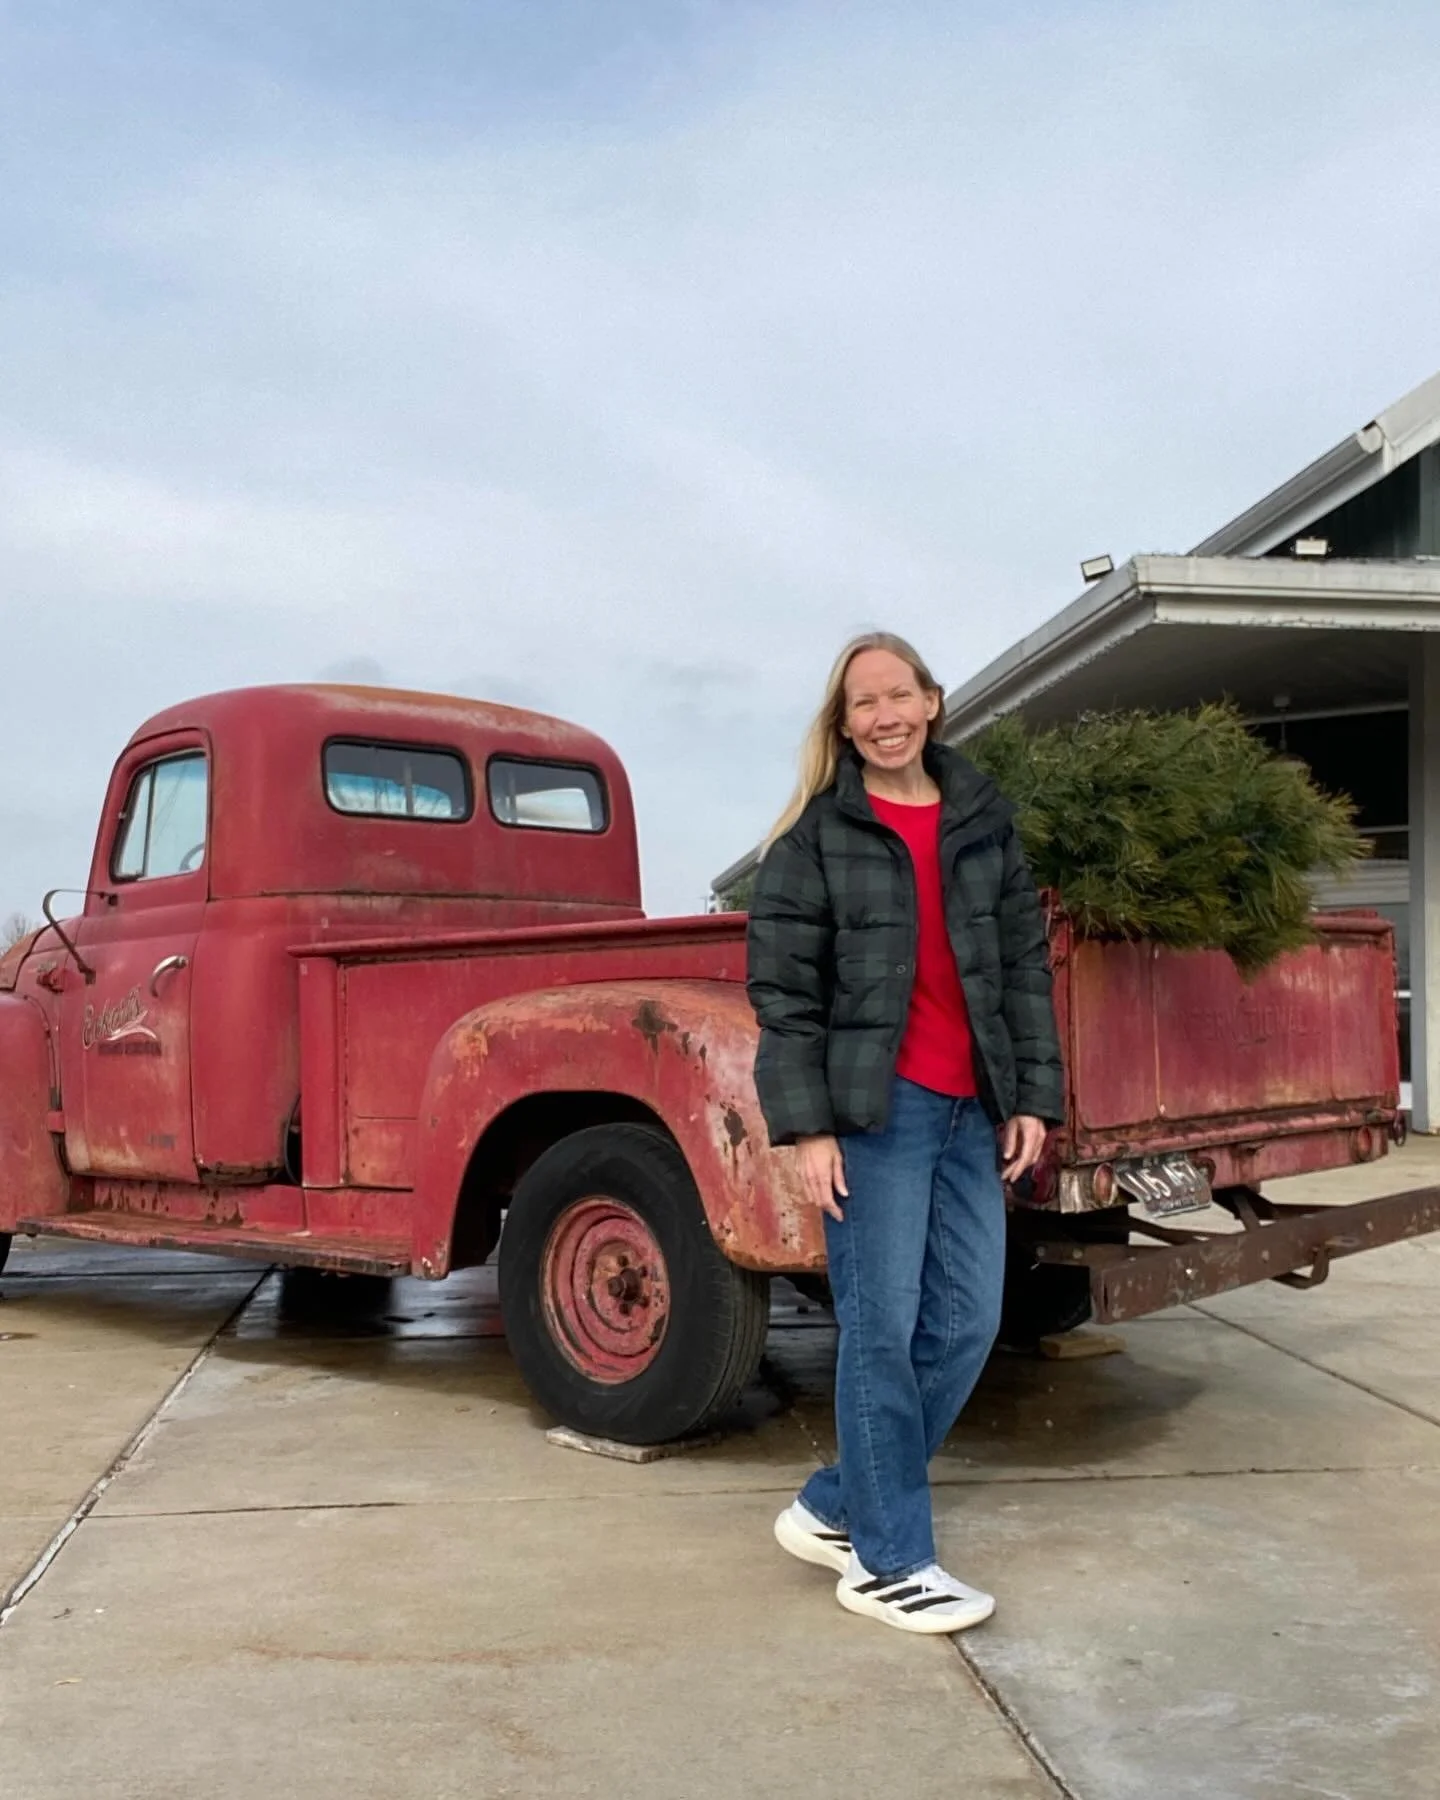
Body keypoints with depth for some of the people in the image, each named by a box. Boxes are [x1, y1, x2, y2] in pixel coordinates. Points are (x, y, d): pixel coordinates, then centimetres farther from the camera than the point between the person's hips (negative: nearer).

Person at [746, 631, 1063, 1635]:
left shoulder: (984, 819, 12)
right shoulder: (817, 833, -1)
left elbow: (1026, 962, 13)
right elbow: (783, 988, -6)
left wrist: (1033, 1096, 6)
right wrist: (806, 1125, -12)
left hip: (971, 1109, 6)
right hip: (873, 1108, -5)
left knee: (967, 1322, 7)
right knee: (883, 1330, -1)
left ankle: (835, 1509, 23)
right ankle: (888, 1562, 13)